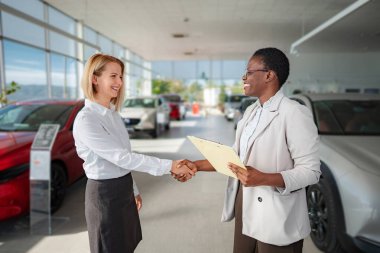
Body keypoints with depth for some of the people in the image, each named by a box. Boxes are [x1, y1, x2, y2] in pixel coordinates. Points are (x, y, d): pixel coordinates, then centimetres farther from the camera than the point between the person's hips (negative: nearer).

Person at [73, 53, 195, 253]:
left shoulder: (113, 113, 7)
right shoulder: (86, 119, -20)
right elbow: (121, 157, -26)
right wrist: (169, 166, -26)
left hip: (123, 189, 8)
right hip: (104, 194, -8)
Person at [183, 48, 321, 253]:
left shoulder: (295, 113, -16)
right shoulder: (251, 111, 9)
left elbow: (310, 171, -17)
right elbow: (234, 155, 11)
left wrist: (263, 179, -29)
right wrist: (197, 165, 4)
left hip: (276, 220, -7)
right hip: (245, 210, 7)